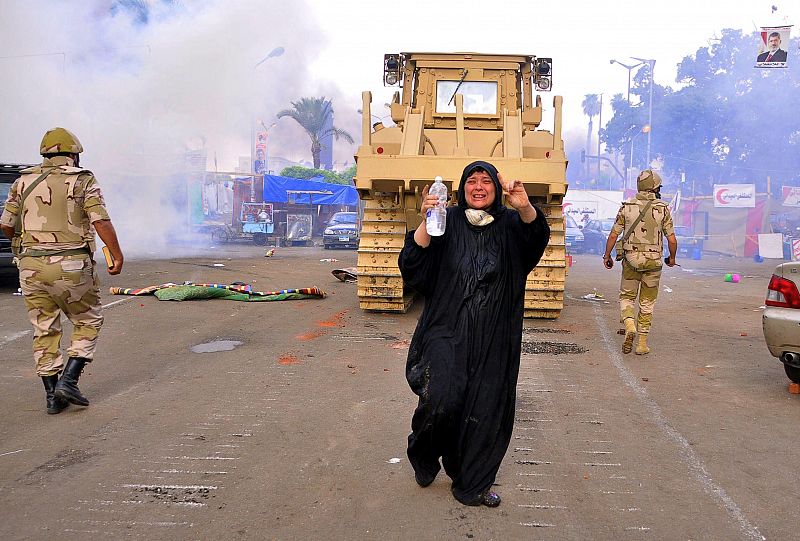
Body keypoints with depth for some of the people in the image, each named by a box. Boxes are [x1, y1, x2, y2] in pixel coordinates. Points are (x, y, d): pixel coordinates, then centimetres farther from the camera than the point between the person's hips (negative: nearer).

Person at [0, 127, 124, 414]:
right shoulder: (83, 180, -2)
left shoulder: (24, 180, 10)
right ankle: (68, 380, 3)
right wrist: (117, 256, -9)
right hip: (72, 266, -4)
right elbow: (101, 221, -13)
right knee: (88, 322, 14)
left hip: (32, 265, 4)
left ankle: (52, 395, 16)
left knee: (45, 331, 12)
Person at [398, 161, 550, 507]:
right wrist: (426, 223, -23)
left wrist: (525, 208, -40)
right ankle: (424, 456, 15)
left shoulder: (510, 225, 2)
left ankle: (472, 485, 28)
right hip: (448, 330, -2)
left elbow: (538, 235, -20)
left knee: (486, 410, 6)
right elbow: (411, 266, -10)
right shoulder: (447, 223, -1)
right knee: (442, 398, -19)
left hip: (494, 339, 2)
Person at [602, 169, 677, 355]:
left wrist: (607, 256, 10)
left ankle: (629, 326, -14)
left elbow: (613, 235, -1)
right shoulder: (662, 209, -3)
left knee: (626, 298, 13)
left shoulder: (626, 207, -1)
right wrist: (672, 257, 15)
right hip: (653, 261, 0)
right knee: (647, 303, 10)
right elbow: (672, 240, -3)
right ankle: (642, 344, 11)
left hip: (630, 260, 0)